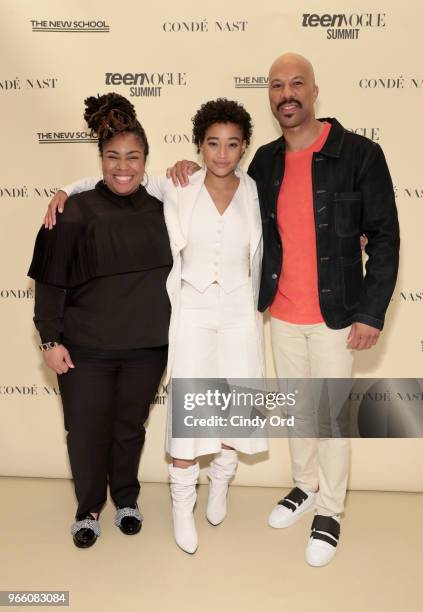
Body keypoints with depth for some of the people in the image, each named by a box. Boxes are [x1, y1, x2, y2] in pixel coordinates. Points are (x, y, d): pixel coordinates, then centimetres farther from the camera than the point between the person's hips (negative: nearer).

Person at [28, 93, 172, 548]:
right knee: (86, 432, 9)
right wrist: (51, 339, -8)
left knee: (130, 426, 17)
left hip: (146, 346, 2)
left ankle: (126, 499, 41)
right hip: (86, 348, -2)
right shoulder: (76, 212, -9)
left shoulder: (160, 210, 1)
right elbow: (51, 281, -6)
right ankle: (89, 508, 35)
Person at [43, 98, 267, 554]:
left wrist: (257, 310, 11)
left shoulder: (255, 194, 1)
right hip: (191, 311, -1)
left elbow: (259, 259, 9)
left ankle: (220, 484, 35)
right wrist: (67, 191, -7)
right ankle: (182, 504, 20)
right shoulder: (178, 190, -2)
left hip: (239, 312, 2)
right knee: (187, 409, -1)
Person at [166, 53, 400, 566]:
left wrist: (372, 312, -12)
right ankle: (305, 487, 41)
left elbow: (384, 238, -9)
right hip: (282, 313, 5)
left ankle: (329, 511, 29)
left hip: (335, 315, -4)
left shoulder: (359, 154, -11)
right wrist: (194, 172, 0)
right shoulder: (266, 161, 4)